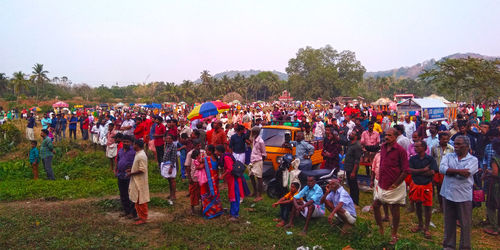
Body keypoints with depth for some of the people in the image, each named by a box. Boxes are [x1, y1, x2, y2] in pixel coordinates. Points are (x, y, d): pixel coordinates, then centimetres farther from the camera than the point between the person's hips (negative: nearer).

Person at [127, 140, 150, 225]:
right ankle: (141, 216, 27)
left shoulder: (141, 156, -21)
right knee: (137, 200, 17)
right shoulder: (138, 154, 10)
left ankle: (143, 218, 9)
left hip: (140, 182, -10)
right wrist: (131, 169, 10)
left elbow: (142, 170, -24)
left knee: (141, 200, -1)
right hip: (136, 182, 10)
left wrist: (131, 173, -16)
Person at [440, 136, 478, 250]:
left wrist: (449, 171, -9)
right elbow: (442, 169, -13)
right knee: (449, 222, 14)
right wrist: (459, 171, -15)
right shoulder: (448, 157, 6)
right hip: (448, 194, 3)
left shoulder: (473, 160, -2)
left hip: (464, 196, -2)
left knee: (465, 223, 9)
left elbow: (465, 174, -18)